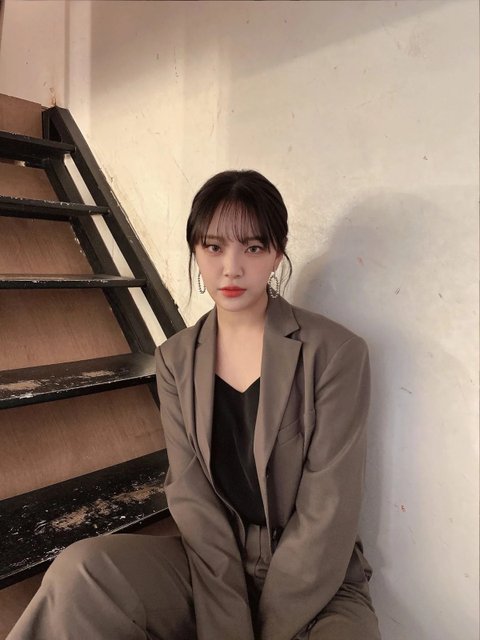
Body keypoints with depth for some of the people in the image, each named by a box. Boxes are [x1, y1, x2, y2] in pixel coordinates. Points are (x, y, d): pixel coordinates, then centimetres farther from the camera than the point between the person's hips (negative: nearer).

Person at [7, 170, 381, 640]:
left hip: (318, 582, -1)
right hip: (212, 564, 2)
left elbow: (328, 513, -13)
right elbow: (191, 493, -7)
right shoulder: (176, 359, -1)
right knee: (80, 573, -23)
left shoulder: (335, 352, -13)